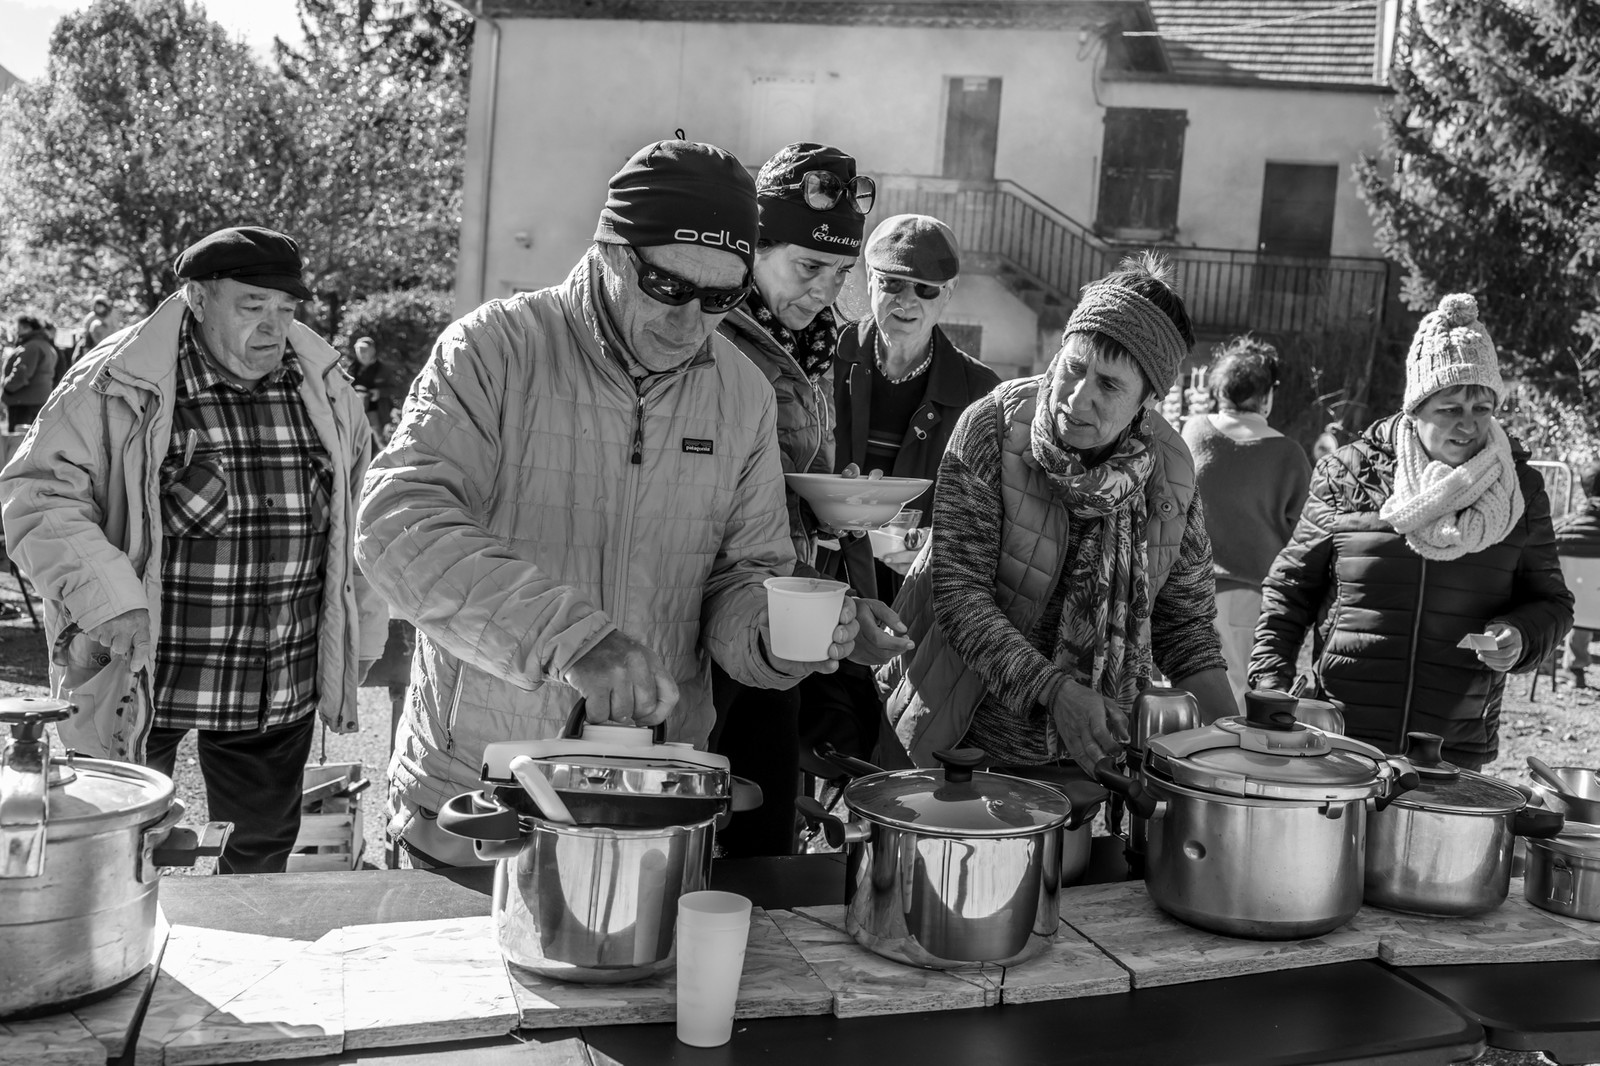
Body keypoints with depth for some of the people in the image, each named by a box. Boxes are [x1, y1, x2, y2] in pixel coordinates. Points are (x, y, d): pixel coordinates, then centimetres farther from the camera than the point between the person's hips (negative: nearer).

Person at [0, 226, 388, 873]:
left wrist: (358, 642, 12)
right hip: (136, 679, -3)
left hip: (281, 692, 4)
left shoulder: (324, 388, 4)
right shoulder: (118, 387, -9)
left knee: (263, 851, 17)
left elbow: (360, 515, 14)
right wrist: (111, 601, -23)